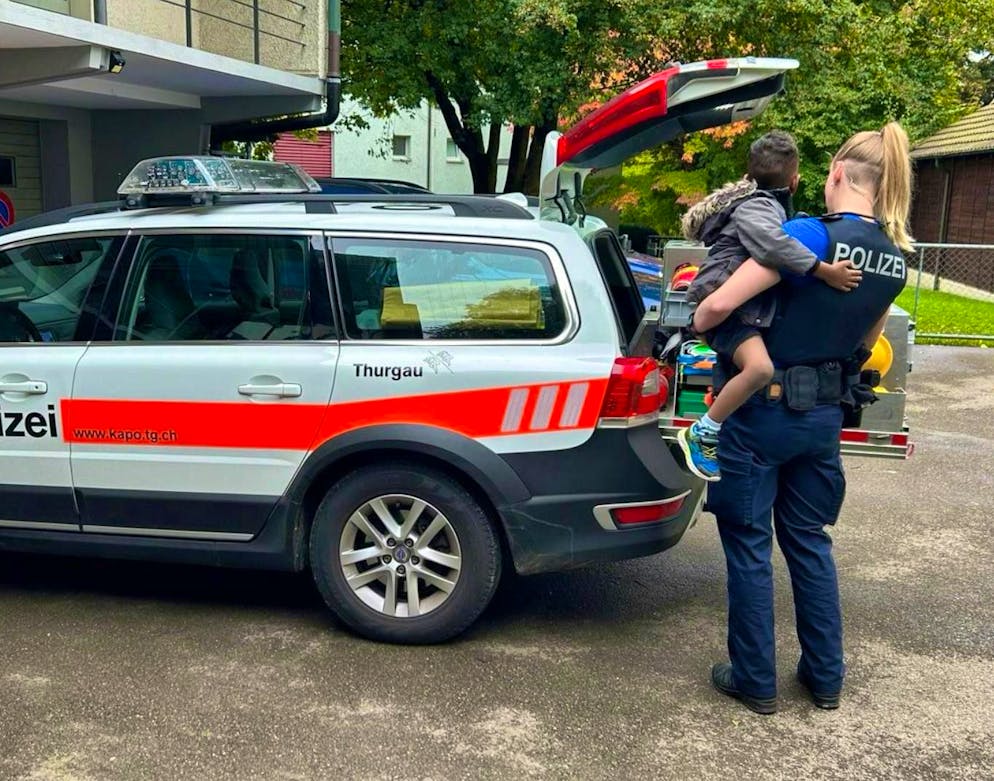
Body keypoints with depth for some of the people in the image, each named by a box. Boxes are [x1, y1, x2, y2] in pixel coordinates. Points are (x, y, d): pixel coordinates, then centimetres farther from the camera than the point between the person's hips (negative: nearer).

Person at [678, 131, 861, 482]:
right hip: (722, 307, -11)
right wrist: (825, 271, -35)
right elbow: (771, 244, -36)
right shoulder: (756, 207, -15)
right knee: (759, 366, -32)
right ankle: (701, 434, -20)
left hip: (748, 308, 11)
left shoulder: (769, 205, 18)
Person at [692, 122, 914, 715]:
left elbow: (721, 304, -22)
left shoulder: (811, 234, -19)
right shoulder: (897, 258, 3)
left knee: (749, 544, 7)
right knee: (809, 539, 20)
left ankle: (755, 681, 19)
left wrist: (696, 323, 0)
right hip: (824, 415, 7)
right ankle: (826, 676, 30)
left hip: (764, 411, -7)